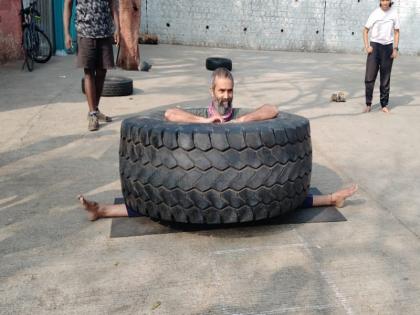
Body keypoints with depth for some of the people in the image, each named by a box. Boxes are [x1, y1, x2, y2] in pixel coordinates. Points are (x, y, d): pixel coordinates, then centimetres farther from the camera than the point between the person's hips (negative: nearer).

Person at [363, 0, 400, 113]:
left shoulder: (394, 13, 2)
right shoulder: (375, 14, -2)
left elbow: (396, 32, 6)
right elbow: (365, 30, 4)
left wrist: (395, 49, -2)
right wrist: (367, 46, -8)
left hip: (388, 47, 1)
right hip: (375, 46, -1)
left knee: (385, 79, 6)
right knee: (369, 78, -6)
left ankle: (384, 104, 14)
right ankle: (368, 104, 4)